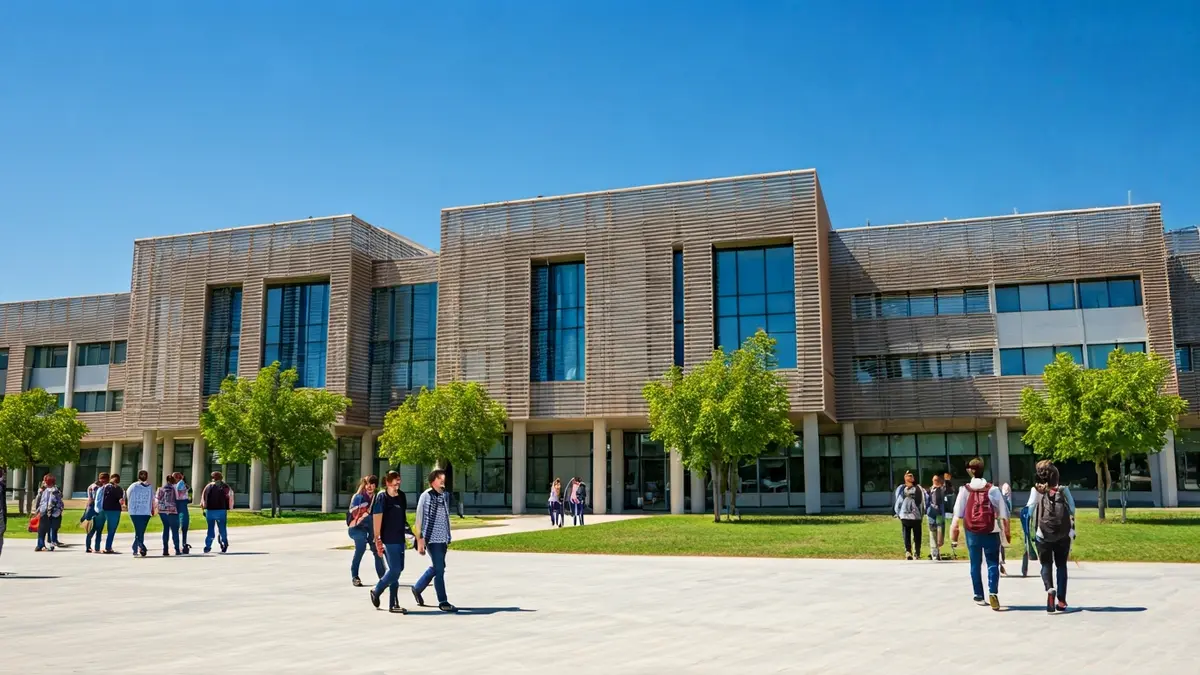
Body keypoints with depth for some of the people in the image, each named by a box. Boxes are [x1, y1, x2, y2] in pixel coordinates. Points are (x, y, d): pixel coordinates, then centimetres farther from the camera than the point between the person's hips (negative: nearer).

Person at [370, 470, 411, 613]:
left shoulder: (402, 496, 9)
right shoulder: (381, 496, -10)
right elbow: (377, 517, -14)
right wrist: (377, 540, -18)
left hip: (400, 538, 7)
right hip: (388, 540, -7)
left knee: (398, 569, 8)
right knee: (395, 569, -9)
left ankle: (393, 604, 14)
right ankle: (376, 591, 15)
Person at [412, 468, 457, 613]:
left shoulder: (445, 495, 11)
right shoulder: (426, 495, -7)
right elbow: (419, 518, -8)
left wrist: (448, 538, 16)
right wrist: (420, 539, -12)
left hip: (443, 539, 7)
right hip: (432, 538, -7)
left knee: (435, 568, 17)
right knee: (439, 569, -6)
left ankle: (417, 588, 37)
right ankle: (443, 602, 2)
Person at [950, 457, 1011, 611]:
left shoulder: (965, 490, -3)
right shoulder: (992, 489, -2)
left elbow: (958, 512, -5)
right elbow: (1003, 512, -1)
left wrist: (954, 528, 1)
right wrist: (1007, 530, 5)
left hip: (972, 532, 1)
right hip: (991, 532, 0)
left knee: (975, 564, 12)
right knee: (993, 563, 4)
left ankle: (979, 596, 15)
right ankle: (993, 593, -14)